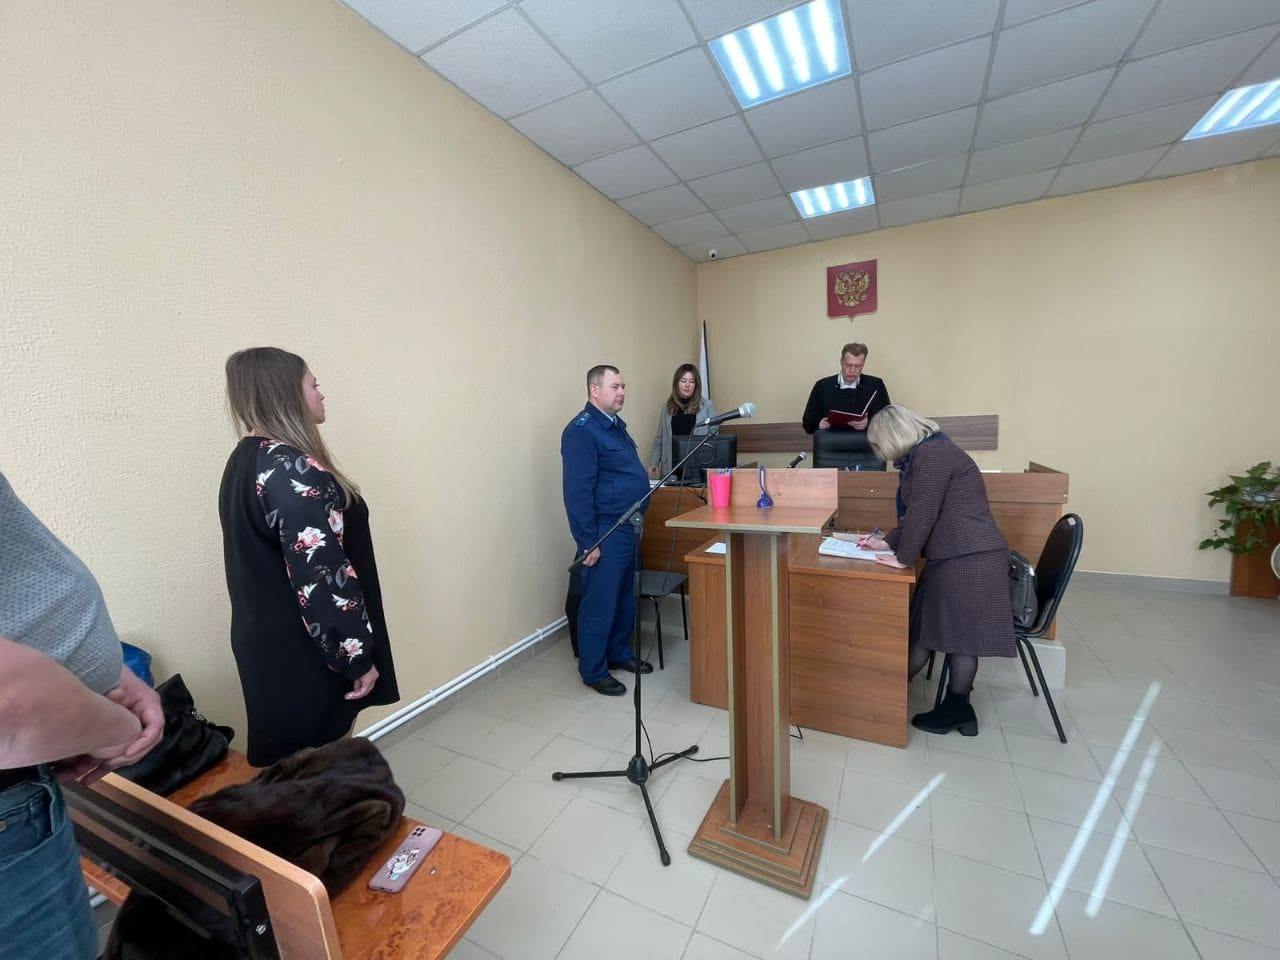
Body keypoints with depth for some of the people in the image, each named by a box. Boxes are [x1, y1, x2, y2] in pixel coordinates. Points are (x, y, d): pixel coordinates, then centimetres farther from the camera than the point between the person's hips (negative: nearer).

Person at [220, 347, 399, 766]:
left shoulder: (245, 460, 7)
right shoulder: (293, 472, -23)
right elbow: (322, 578, -26)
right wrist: (357, 657, -17)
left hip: (266, 642, 9)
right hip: (303, 655, -9)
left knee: (289, 767, 23)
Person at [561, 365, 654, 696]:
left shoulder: (615, 424, 14)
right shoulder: (581, 431, -16)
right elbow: (577, 491, -21)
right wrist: (588, 541, -21)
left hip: (627, 528, 10)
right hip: (604, 532, -9)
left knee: (625, 597, 20)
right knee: (600, 603, 3)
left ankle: (620, 653, 37)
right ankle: (593, 671, 20)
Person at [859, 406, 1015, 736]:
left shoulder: (932, 454, -14)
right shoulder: (926, 454, 18)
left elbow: (923, 514, -19)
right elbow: (917, 514, 23)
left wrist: (902, 557, -11)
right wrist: (888, 541, 20)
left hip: (969, 559, -10)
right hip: (955, 558, 10)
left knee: (961, 634, 3)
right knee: (926, 629, 11)